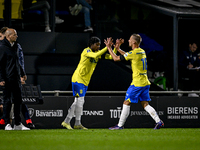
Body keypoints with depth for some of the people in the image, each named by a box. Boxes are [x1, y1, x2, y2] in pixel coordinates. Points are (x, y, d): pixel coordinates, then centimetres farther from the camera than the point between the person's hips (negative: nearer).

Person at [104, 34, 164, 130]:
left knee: (127, 103, 0)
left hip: (137, 83, -8)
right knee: (145, 104, 9)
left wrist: (109, 47, 1)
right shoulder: (142, 52, 12)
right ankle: (158, 121, -3)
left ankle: (120, 125, 4)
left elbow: (116, 58, -9)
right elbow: (128, 56, 29)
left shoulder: (133, 53, -14)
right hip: (145, 83, 8)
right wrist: (118, 49, 25)